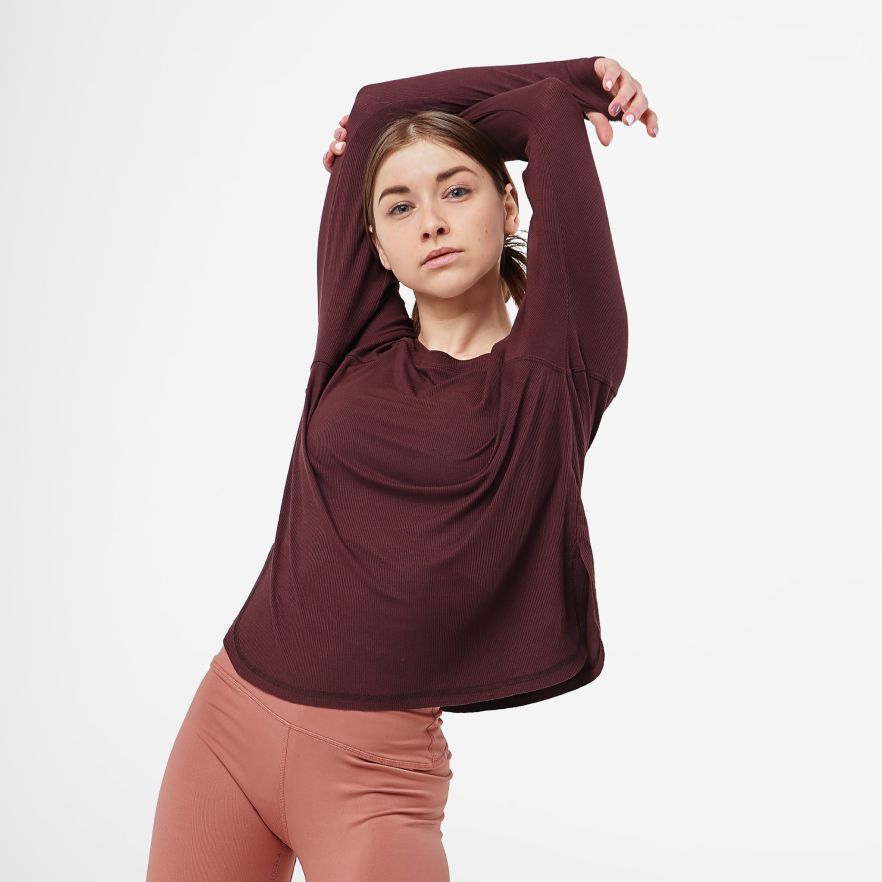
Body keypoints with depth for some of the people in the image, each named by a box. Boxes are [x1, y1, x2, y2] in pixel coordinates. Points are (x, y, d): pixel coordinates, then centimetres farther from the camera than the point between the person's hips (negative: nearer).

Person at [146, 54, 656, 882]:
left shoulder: (558, 370, -5)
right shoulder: (359, 345, 3)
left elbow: (553, 115, -4)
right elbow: (373, 108, 6)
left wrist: (571, 93, 16)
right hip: (227, 719, 4)